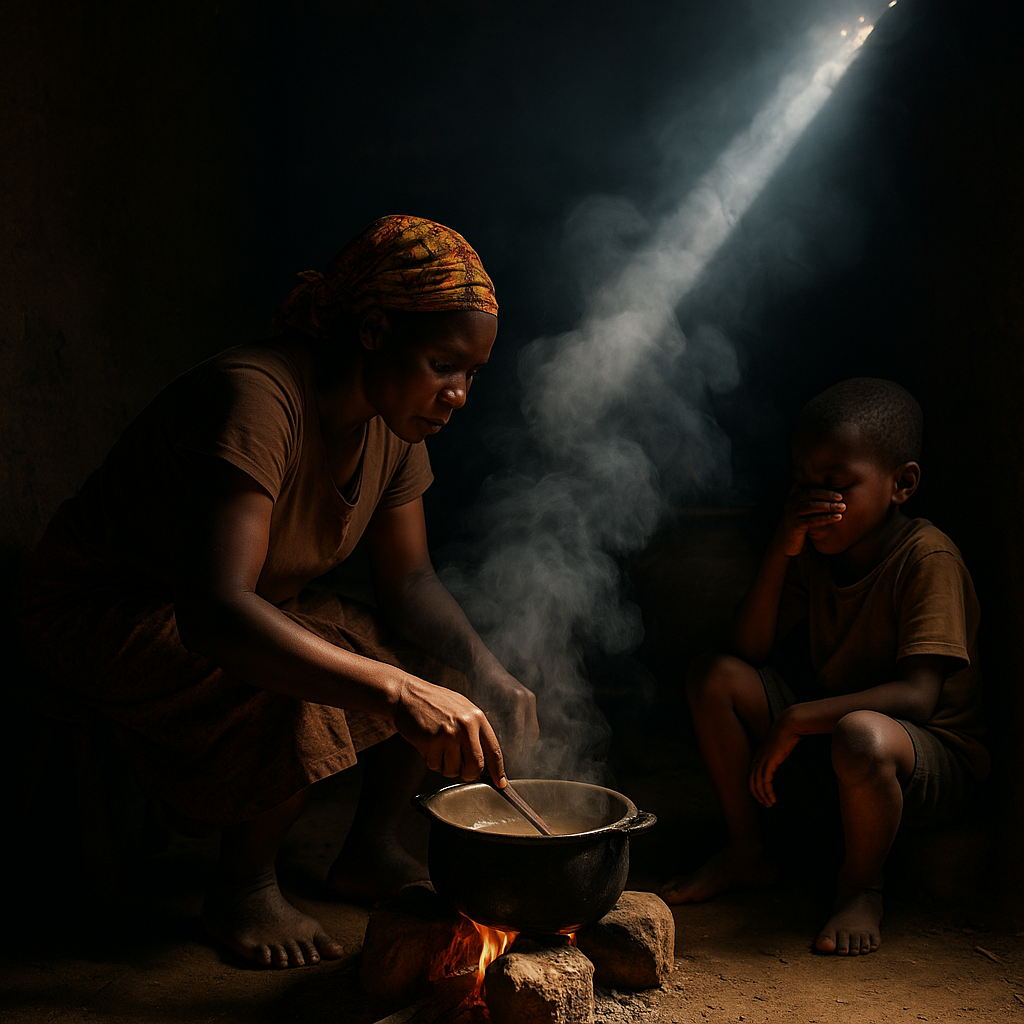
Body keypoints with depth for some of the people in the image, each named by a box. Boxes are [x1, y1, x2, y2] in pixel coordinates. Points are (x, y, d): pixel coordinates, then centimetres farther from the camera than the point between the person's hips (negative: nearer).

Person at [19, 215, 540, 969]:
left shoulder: (393, 423, -8)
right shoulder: (256, 398, -35)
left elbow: (410, 583, -1)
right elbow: (214, 611, -47)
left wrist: (487, 680, -18)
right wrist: (395, 689, -55)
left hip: (265, 609, 8)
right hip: (104, 613, -7)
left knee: (444, 668, -6)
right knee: (312, 698, -32)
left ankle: (370, 851, 13)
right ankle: (243, 890, -6)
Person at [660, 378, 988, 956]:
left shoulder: (926, 557, -20)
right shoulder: (815, 551, 1)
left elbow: (917, 696, -30)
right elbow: (749, 652, -5)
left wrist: (796, 720, -34)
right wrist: (782, 551, -16)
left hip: (937, 756, -7)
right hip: (825, 726, 7)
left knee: (861, 735, -41)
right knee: (715, 677, -9)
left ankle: (861, 887, -9)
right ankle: (749, 851, 7)